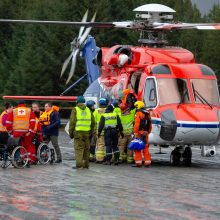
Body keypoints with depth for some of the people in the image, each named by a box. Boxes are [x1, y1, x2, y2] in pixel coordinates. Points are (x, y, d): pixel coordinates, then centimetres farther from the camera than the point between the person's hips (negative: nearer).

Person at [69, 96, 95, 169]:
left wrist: (71, 132, -1)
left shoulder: (75, 110, -3)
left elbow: (72, 122, -7)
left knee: (79, 148, -5)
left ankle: (79, 164, -12)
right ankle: (86, 164, 17)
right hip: (87, 132, 4)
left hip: (78, 132, -4)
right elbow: (93, 122, 13)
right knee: (86, 149, 12)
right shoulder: (88, 110, 11)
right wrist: (91, 132, 19)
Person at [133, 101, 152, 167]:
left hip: (140, 132, -7)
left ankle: (138, 162, -8)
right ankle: (147, 162, 10)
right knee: (146, 147, 12)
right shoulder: (147, 114, 17)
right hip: (145, 133, 7)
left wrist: (135, 133, -16)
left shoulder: (138, 113, -7)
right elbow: (150, 125, 18)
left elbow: (136, 124, -16)